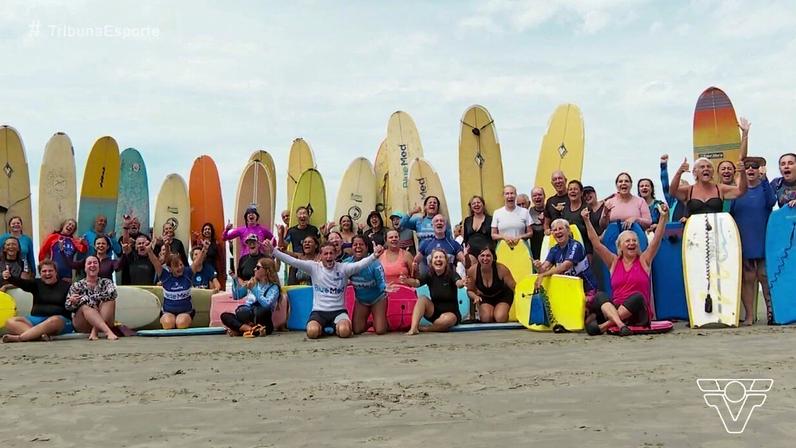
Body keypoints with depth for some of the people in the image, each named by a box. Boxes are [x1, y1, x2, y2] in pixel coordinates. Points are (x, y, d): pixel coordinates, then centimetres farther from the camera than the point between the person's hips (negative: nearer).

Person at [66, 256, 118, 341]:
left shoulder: (106, 282, 7)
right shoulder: (76, 286, 8)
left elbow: (112, 294, -16)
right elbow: (68, 307, -1)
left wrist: (87, 298, -20)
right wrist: (73, 302, -25)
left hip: (104, 321, 0)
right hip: (83, 325, 0)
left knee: (110, 300, -22)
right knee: (85, 306, -29)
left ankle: (95, 332, -34)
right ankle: (108, 331, -48)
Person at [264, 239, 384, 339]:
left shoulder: (343, 267, -1)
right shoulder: (314, 267, 1)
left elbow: (359, 264, -17)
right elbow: (293, 261, -6)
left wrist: (374, 256, -37)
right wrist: (273, 251, -17)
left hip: (338, 311, -1)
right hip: (319, 311, 1)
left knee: (344, 331, -31)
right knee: (312, 332, -29)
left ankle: (336, 327, 9)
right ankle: (323, 328, 11)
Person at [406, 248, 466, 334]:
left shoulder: (451, 273, -12)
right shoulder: (429, 275, -3)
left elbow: (458, 283, -33)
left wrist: (462, 283, -57)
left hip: (451, 312, -3)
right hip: (434, 311, 3)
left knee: (447, 319, -36)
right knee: (422, 299, -22)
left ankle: (422, 328, -16)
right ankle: (413, 328, -30)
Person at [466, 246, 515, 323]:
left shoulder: (501, 269, -30)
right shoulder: (472, 270, -24)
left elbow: (514, 288, -21)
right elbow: (470, 290, -7)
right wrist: (475, 297, -28)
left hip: (502, 296, -1)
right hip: (485, 297, 1)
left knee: (500, 319, -25)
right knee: (486, 319, -25)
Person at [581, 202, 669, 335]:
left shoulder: (644, 260, 11)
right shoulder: (614, 262, 13)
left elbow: (656, 240, -1)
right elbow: (596, 243, 6)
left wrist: (663, 217, -14)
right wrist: (587, 221, -2)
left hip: (638, 314, -1)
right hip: (614, 309, 1)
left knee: (638, 296, -32)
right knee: (599, 296, -24)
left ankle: (603, 325, -33)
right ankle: (620, 324, -49)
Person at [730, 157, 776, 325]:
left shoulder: (765, 187, 5)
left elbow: (771, 202, -17)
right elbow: (730, 215, 12)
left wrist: (764, 179, -23)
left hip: (763, 241, -2)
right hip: (743, 242, 2)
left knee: (765, 276, -5)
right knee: (747, 278, 3)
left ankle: (771, 311, 5)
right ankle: (749, 315, 8)